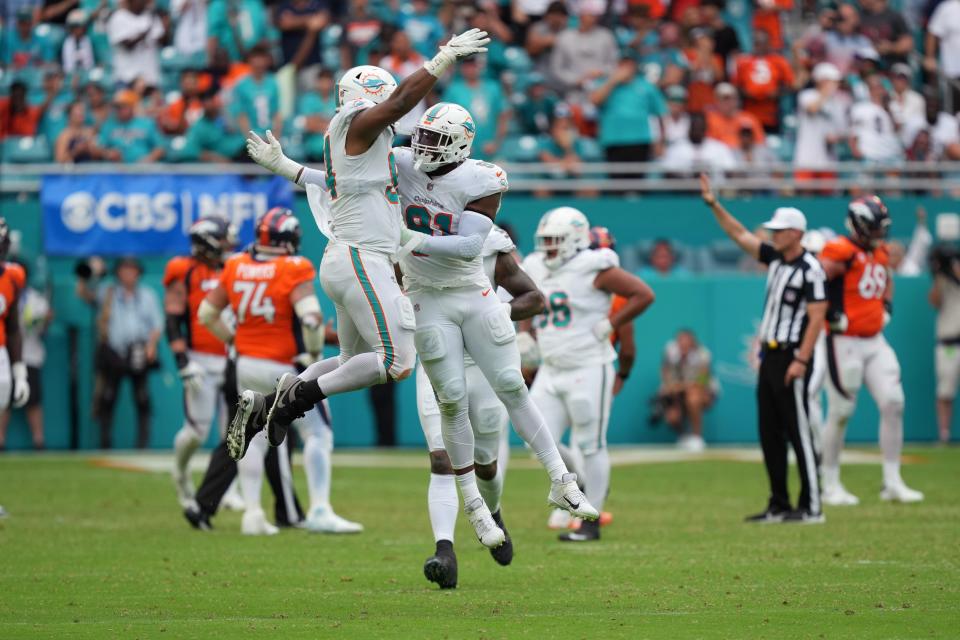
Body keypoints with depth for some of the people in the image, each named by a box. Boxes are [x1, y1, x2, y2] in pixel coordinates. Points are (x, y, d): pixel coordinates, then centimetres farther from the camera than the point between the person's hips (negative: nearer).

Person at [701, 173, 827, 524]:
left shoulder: (809, 269, -13)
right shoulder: (775, 258, 12)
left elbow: (816, 318, -17)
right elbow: (741, 235, 18)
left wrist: (801, 360, -22)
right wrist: (714, 204, 11)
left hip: (791, 357, -9)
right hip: (769, 356, 9)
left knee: (798, 432, -8)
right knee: (769, 433, 10)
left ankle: (811, 506, -6)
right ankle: (779, 506, 15)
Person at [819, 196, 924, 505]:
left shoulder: (879, 253, 12)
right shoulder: (840, 253, -15)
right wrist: (832, 316, -19)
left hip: (875, 341, 7)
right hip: (845, 343, -7)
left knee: (893, 404, -1)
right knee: (840, 412, -1)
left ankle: (892, 482, 5)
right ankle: (830, 485, 11)